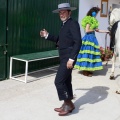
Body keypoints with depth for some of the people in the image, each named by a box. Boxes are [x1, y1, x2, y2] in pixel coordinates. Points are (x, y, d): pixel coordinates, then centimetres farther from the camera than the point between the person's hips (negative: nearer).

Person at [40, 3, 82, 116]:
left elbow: (78, 42, -22)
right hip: (64, 58, 9)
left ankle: (68, 104, 3)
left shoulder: (73, 23, -14)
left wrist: (71, 59, -25)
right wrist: (47, 35, 10)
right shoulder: (64, 25, 14)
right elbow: (59, 39, 23)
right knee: (66, 81, 14)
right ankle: (67, 104, 25)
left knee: (59, 81, -10)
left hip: (68, 58, -9)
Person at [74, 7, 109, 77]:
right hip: (89, 38, -10)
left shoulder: (93, 20, 16)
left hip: (92, 38, 10)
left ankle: (88, 69, 17)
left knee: (91, 53, 11)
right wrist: (94, 29, -7)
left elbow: (96, 30, 21)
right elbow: (87, 30, -20)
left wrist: (105, 31, 23)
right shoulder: (89, 20, -13)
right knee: (87, 53, -6)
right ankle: (85, 71, 0)